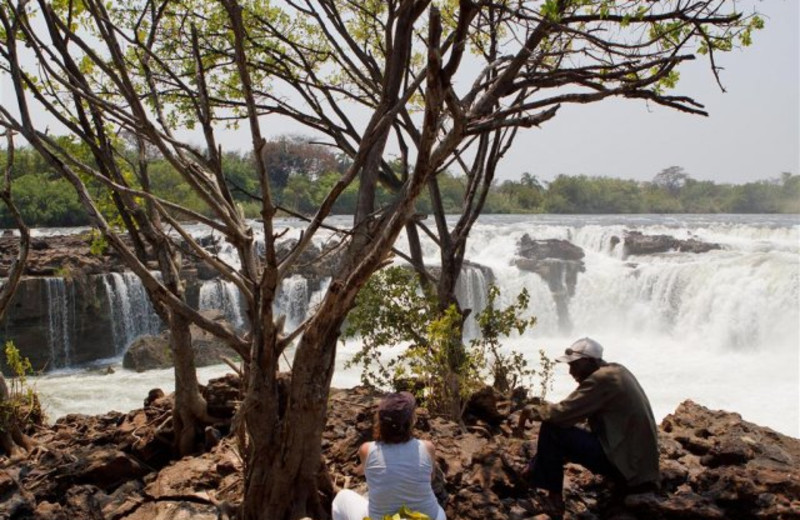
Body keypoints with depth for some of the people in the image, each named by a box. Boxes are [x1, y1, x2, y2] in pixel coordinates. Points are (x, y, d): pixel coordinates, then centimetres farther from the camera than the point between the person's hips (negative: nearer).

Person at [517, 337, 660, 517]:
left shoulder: (601, 379, -19)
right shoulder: (615, 371, 11)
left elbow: (561, 414, -21)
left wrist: (531, 410, -3)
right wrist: (544, 407, 7)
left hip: (627, 463, -10)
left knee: (552, 429, -12)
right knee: (562, 424, 18)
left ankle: (554, 500, 0)